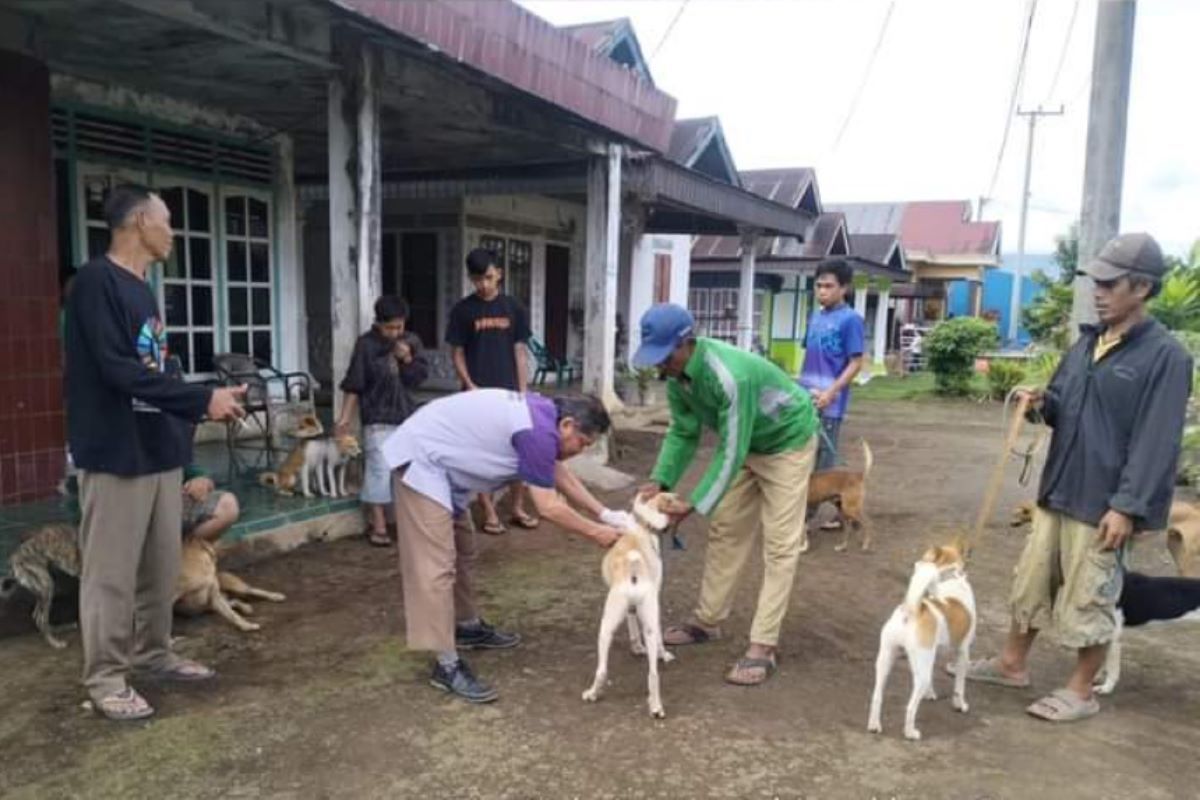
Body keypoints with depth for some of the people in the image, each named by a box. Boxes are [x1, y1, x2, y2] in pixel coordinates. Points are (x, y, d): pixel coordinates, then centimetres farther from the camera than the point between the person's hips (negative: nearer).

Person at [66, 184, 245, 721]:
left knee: (161, 566, 15)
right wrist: (202, 399, -21)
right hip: (116, 454, -9)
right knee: (112, 572, 1)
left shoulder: (141, 289, 15)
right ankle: (105, 678, 14)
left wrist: (204, 405, 6)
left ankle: (153, 654, 29)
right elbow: (119, 370, -22)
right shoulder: (97, 281, -13)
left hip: (159, 450, 9)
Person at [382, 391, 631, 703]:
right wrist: (595, 532, -4)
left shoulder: (542, 414, 7)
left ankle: (468, 627, 35)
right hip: (421, 460, -11)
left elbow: (559, 473, 18)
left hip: (436, 460, 11)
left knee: (462, 550, 20)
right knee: (437, 565, -11)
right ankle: (448, 665, -7)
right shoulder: (538, 432, -23)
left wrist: (605, 514, 15)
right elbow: (548, 507, -17)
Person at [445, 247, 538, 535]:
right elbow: (458, 354, 2)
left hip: (509, 391, 2)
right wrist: (470, 386, -11)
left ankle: (518, 508, 19)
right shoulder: (463, 310, -1)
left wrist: (523, 392, 0)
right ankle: (489, 513, 13)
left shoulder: (513, 308, 4)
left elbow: (519, 352, 5)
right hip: (478, 393, -2)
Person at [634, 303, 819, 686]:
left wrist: (694, 505, -32)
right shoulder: (678, 375, -14)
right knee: (726, 531, 10)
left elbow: (730, 452, -35)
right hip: (746, 445, 8)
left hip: (787, 443, -8)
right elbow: (683, 432, -5)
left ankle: (762, 647, -7)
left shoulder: (730, 376, -40)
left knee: (779, 544, -9)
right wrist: (660, 481, -18)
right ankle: (707, 621, 21)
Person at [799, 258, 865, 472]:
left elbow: (856, 363, -12)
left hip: (829, 403, -6)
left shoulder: (850, 319, -10)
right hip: (805, 400, 7)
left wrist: (830, 392, -20)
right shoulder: (815, 316, 10)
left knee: (823, 459, 3)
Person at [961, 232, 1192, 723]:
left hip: (1103, 501, -7)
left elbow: (1156, 442, -17)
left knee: (1088, 597, 5)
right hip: (1058, 488, 7)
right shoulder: (1087, 342, 9)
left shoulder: (1165, 356, -13)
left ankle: (1081, 691, 21)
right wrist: (1042, 402, -5)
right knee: (1031, 579, 16)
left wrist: (1127, 505, -20)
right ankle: (1012, 663, 32)